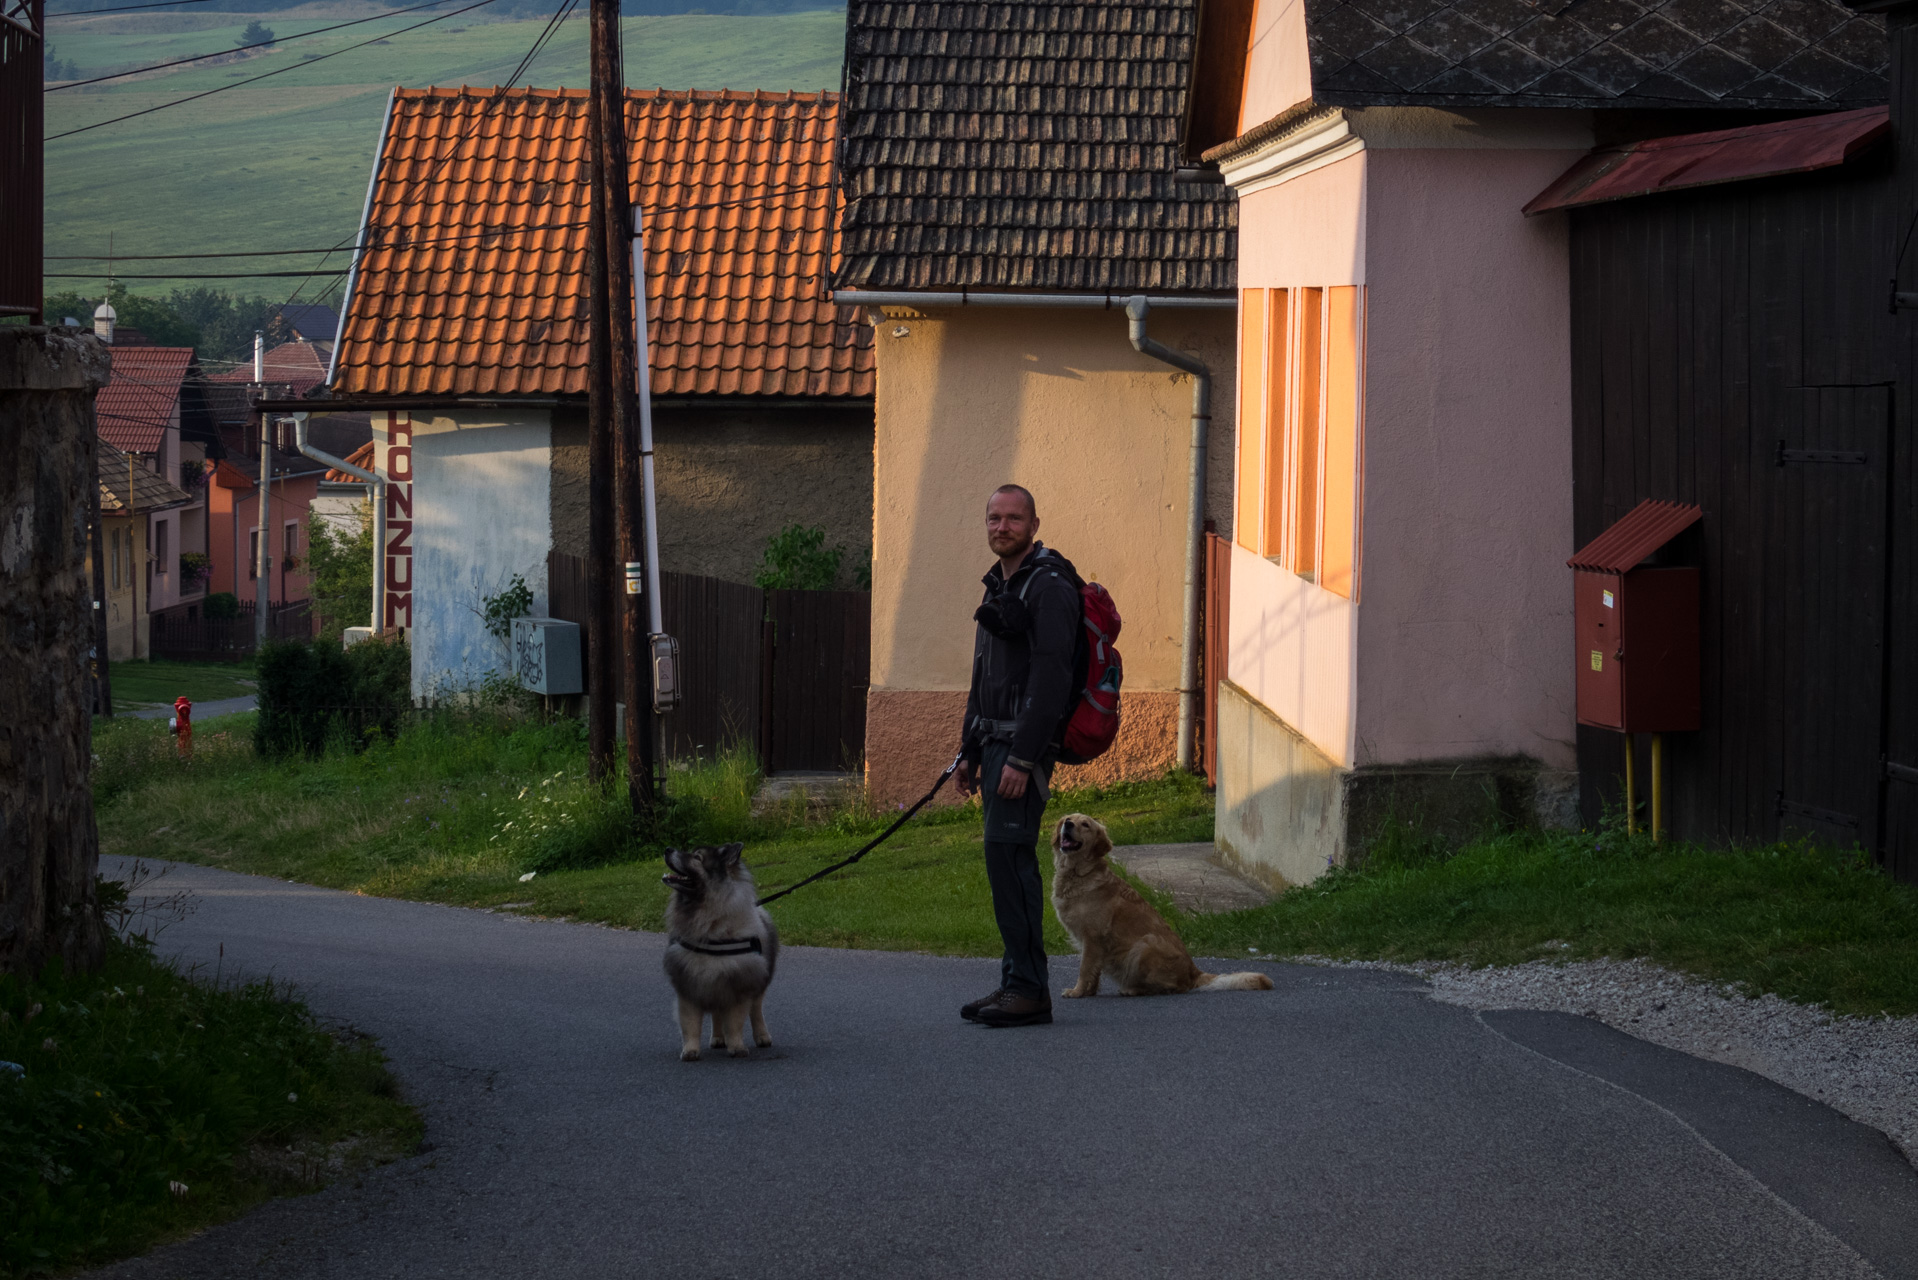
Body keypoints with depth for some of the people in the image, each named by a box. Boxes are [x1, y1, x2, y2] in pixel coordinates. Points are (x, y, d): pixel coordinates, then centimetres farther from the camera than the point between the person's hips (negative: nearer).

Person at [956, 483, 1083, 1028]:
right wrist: (970, 752, 23)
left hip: (1027, 740, -10)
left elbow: (1050, 677, -20)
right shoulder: (999, 586, 19)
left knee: (1007, 853, -14)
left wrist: (1021, 758, -25)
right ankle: (1017, 983, 13)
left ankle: (1029, 988, -13)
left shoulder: (1049, 586, -12)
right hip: (996, 740, 10)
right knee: (1009, 859, 9)